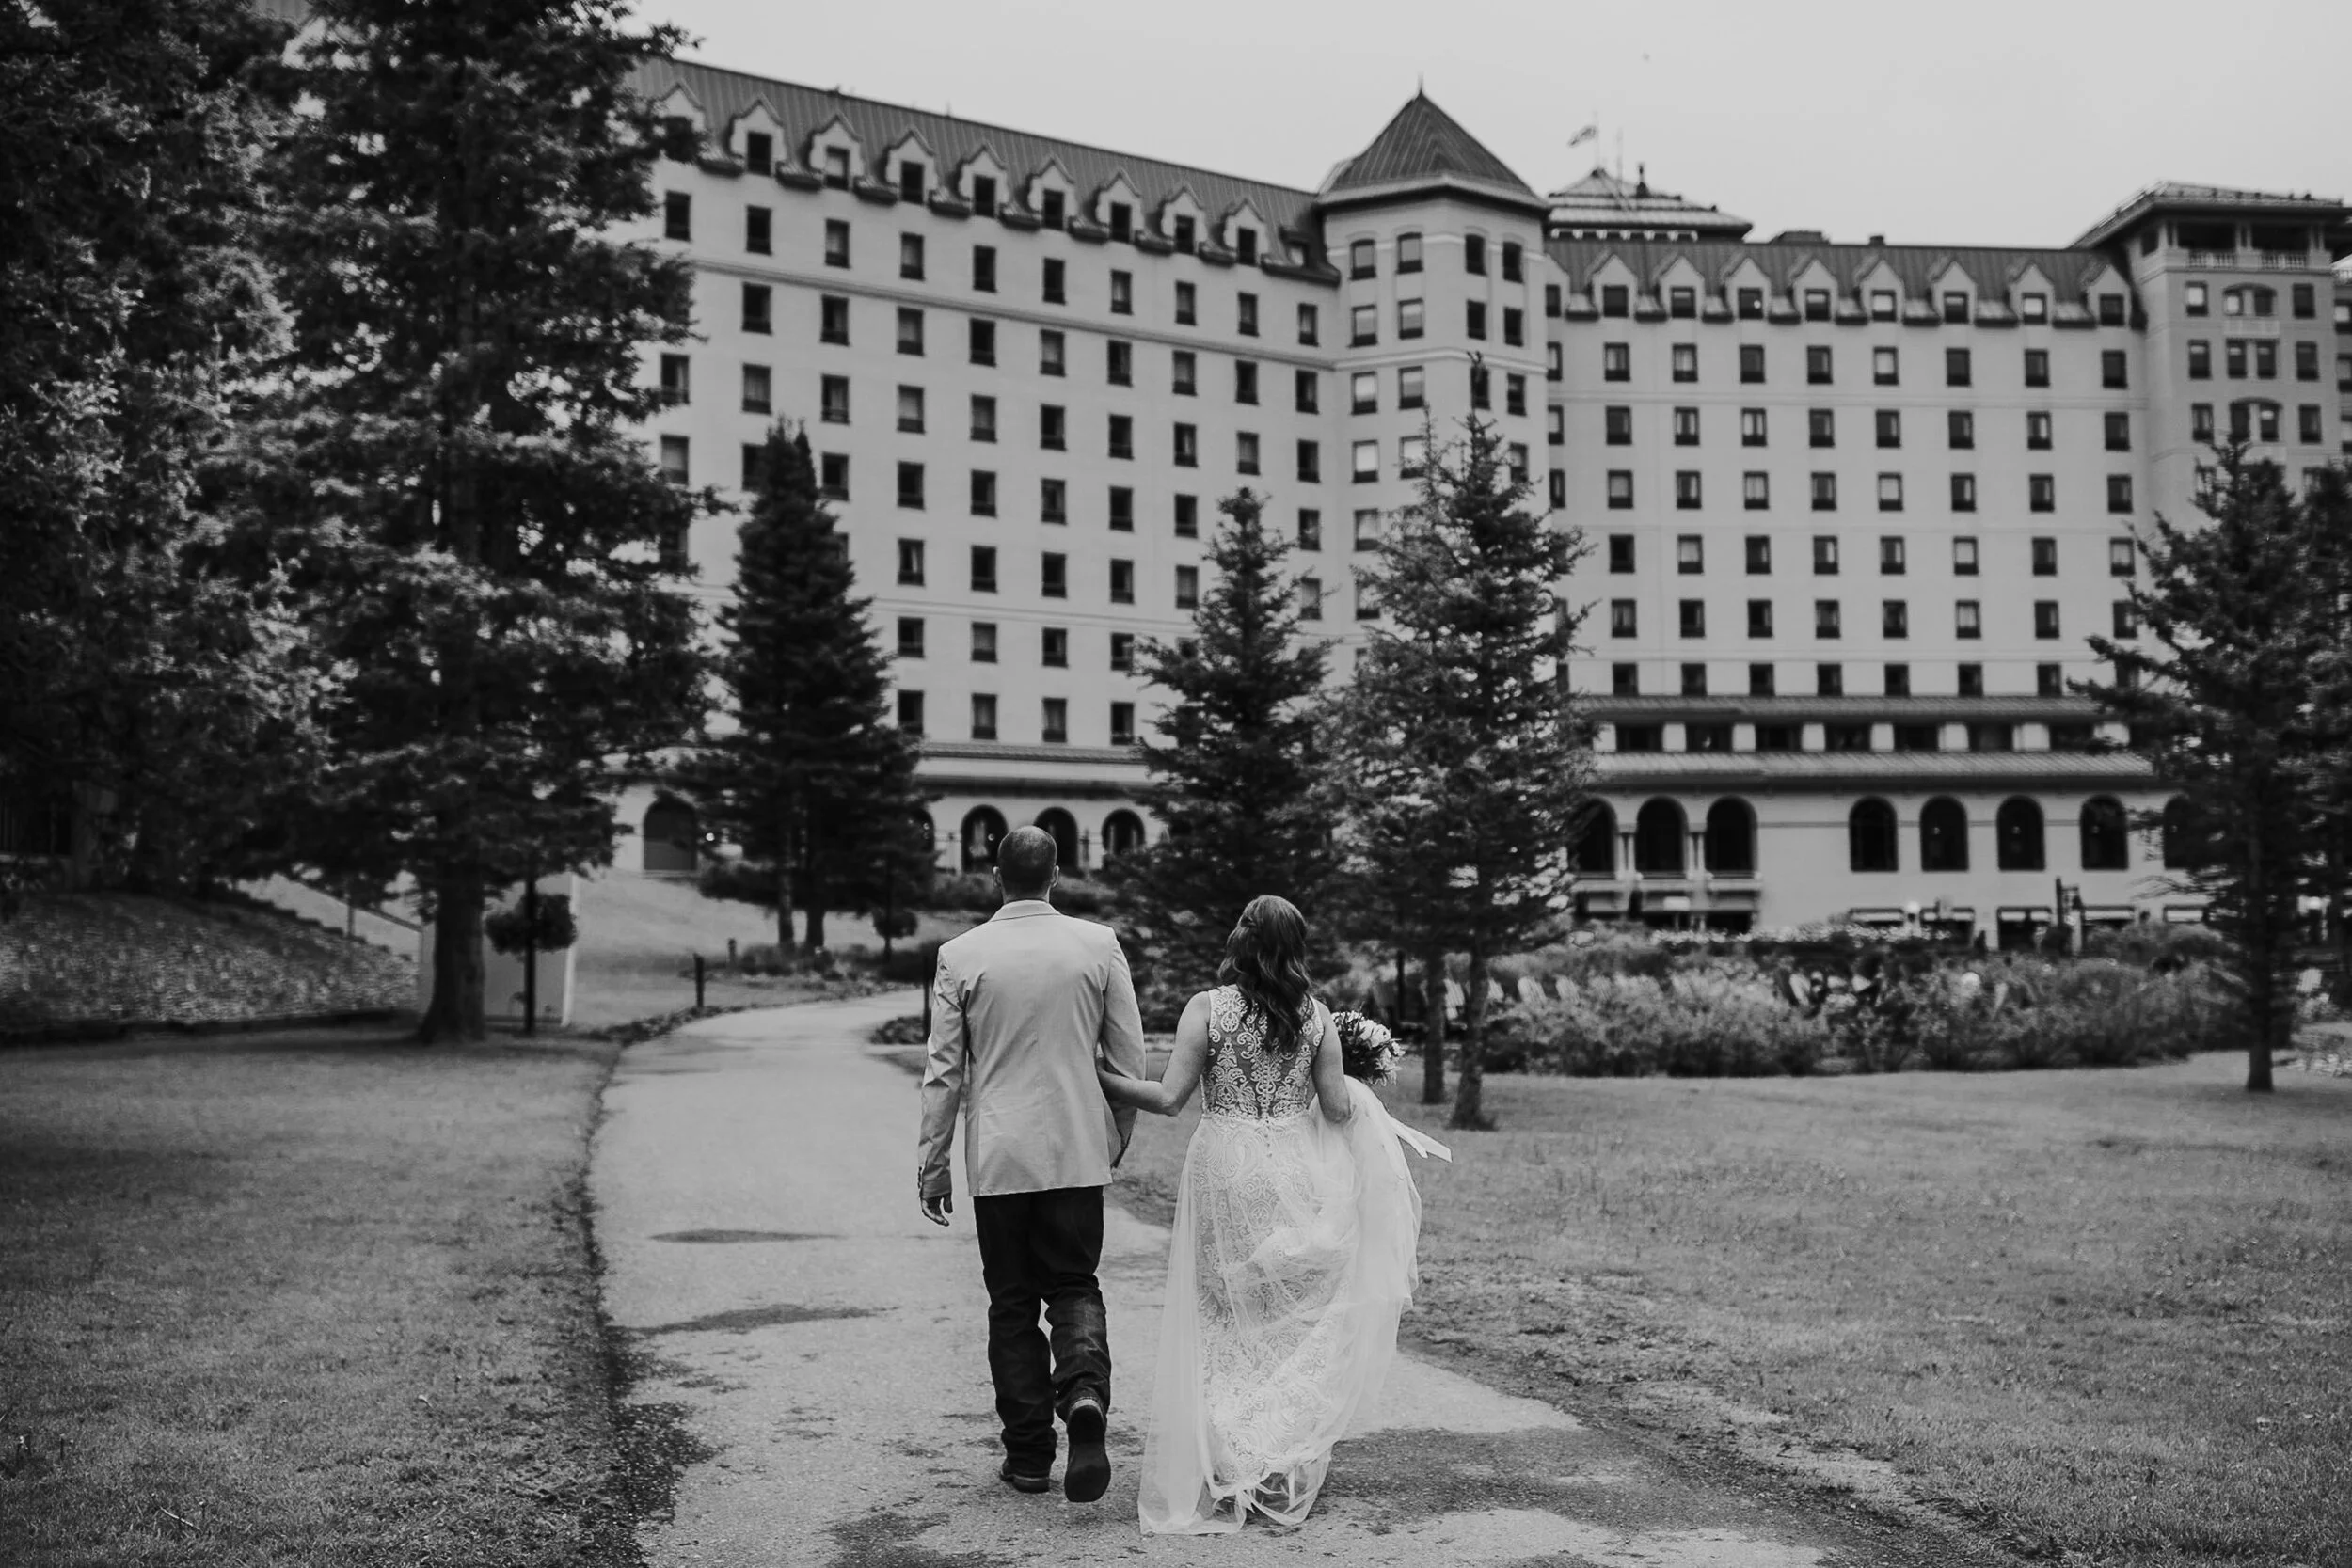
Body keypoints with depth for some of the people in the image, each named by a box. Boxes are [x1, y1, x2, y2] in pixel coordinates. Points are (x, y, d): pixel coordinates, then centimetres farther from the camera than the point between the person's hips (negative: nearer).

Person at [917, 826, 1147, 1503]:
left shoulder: (961, 954, -3)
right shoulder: (1099, 945, -1)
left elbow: (943, 1070, -2)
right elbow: (1130, 1058, 2)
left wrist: (932, 1164, 6)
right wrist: (1118, 1136, 17)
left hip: (997, 1156, 0)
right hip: (1077, 1151, 1)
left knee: (1012, 1301, 10)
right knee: (1074, 1285, 12)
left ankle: (1028, 1454, 12)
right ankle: (1085, 1394, -15)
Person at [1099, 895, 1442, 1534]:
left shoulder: (1207, 1008, -7)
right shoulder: (1316, 1015, -1)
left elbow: (1169, 1098, -9)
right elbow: (1337, 1109, -1)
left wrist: (1105, 1078, 3)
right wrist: (1356, 1082, 20)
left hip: (1226, 1169, -1)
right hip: (1294, 1171, 2)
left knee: (1226, 1318, 10)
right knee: (1295, 1315, 13)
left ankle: (1230, 1467, 12)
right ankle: (1289, 1468, 15)